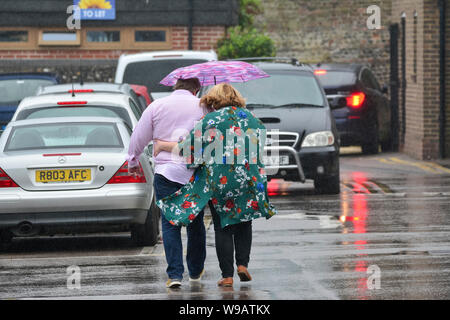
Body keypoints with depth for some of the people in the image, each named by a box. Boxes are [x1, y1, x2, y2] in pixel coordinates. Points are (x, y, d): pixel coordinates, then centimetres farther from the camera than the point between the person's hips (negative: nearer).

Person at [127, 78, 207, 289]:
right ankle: (196, 270, 26)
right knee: (196, 223, 15)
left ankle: (175, 273, -11)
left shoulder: (157, 106, 4)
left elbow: (139, 138, 8)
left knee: (170, 224, 0)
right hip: (196, 173, 1)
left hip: (166, 171, -1)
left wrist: (132, 162, 22)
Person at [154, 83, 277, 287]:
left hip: (217, 180, -3)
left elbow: (188, 148, -5)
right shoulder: (249, 117, 6)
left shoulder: (210, 121, -6)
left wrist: (163, 146, 9)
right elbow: (260, 144, 14)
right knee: (243, 222, 19)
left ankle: (227, 275, 2)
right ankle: (242, 263, 5)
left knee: (222, 227, 5)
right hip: (247, 178, 3)